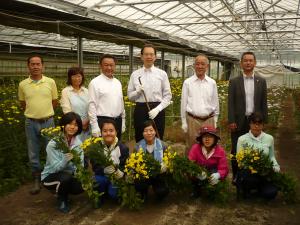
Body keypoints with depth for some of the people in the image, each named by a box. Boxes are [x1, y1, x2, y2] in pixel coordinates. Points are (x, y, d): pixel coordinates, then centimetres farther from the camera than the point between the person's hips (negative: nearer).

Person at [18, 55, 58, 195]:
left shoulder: (50, 82, -3)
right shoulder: (23, 85, 0)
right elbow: (23, 104, 12)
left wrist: (45, 112, 9)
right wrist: (33, 112, 9)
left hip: (48, 121, -1)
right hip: (31, 123, 1)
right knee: (33, 154, 10)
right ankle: (36, 180, 25)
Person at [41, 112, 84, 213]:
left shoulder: (78, 142, -6)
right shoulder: (53, 144, -21)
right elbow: (55, 168, -26)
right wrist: (66, 159, -45)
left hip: (69, 175, 5)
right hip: (50, 176, -5)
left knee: (83, 185, -21)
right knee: (66, 177, -34)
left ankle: (62, 191, 12)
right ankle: (61, 200, -3)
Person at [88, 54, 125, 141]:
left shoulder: (117, 82, 11)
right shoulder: (95, 83, -7)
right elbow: (92, 106, -11)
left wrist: (123, 122, 15)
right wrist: (95, 127, -15)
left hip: (118, 121, 6)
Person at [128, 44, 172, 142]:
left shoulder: (162, 74, 3)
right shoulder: (135, 74, 5)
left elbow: (168, 95, 1)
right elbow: (130, 96, 8)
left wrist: (158, 109, -11)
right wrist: (138, 92, -13)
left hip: (157, 111, -1)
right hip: (140, 110, 1)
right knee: (140, 141, 8)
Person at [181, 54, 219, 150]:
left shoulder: (212, 83, 5)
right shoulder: (187, 82, -1)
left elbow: (215, 102, 11)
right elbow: (184, 103, 2)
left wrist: (215, 120, 12)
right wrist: (184, 122, 3)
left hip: (209, 120, 2)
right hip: (192, 120, -1)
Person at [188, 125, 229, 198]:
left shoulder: (220, 151, -15)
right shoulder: (195, 148, -18)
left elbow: (224, 169, -20)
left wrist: (218, 175, -45)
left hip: (213, 173, 1)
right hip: (199, 171, -1)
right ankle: (197, 190, -1)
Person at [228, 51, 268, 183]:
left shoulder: (261, 81, 6)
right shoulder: (234, 81, 1)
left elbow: (264, 103, 6)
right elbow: (230, 103, -3)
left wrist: (264, 121, 3)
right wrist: (231, 121, -9)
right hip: (239, 122, -1)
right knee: (236, 150, 5)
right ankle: (236, 176, 18)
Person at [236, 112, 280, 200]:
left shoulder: (269, 138, 5)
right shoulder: (242, 139, -2)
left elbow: (271, 156, 15)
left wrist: (275, 166, -5)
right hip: (246, 171, -2)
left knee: (271, 193, -22)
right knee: (250, 179, -37)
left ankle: (258, 187, 14)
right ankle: (247, 189, 1)